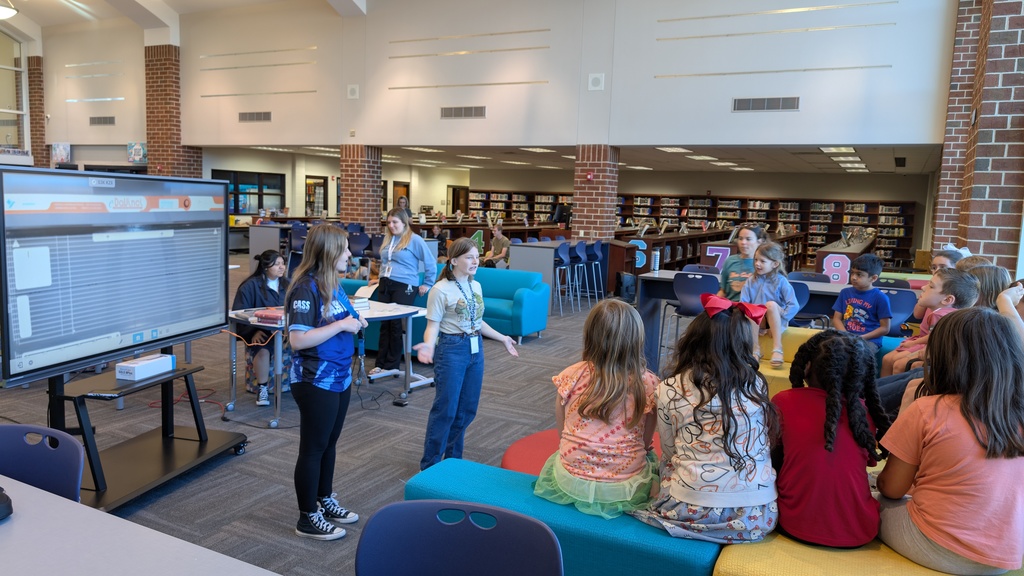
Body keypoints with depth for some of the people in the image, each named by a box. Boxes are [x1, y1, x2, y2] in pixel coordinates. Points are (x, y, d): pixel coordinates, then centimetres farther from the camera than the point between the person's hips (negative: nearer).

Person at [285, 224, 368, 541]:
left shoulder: (333, 284, 6)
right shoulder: (306, 288, -20)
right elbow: (298, 339, -25)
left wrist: (356, 322, 0)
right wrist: (342, 325, -23)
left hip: (339, 377, 8)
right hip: (315, 382, -8)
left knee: (329, 443, 20)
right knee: (313, 449, 5)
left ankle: (325, 501, 36)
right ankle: (308, 519, 19)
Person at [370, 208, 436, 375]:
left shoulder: (414, 240, -6)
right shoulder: (388, 238, 14)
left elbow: (430, 263, -4)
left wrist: (427, 284, -2)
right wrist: (380, 278, 23)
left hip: (404, 286, -6)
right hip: (385, 285, 6)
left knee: (396, 324, -3)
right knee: (384, 323, 5)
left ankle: (392, 365, 6)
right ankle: (380, 363, 10)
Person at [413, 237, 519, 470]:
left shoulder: (476, 286, 7)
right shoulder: (441, 290, -14)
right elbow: (433, 326, -14)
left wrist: (502, 338, 21)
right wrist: (429, 345, -34)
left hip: (475, 349, 7)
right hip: (451, 350, -7)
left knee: (467, 408, 13)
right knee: (445, 409, -1)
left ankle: (453, 459, 29)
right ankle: (429, 465, 14)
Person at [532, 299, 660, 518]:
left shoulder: (571, 376, -10)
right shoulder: (648, 384, -13)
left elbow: (562, 428, 2)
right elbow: (645, 441, -2)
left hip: (571, 481, 2)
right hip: (627, 488, -1)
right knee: (650, 457, 31)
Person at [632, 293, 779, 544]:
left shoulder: (670, 390, -4)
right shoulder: (756, 384, 1)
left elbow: (668, 455, 6)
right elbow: (763, 448, 10)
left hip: (693, 512, -3)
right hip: (757, 516, 3)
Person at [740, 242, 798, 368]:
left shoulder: (781, 281, -5)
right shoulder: (751, 281, 4)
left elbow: (794, 306, -13)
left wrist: (780, 318, -20)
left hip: (776, 321, -2)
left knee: (771, 304, -33)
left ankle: (777, 348, -31)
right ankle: (755, 348, -21)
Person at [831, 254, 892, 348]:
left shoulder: (880, 298, -3)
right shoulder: (845, 293, 11)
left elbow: (885, 328, -3)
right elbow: (836, 318, 11)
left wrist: (862, 338, -12)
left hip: (870, 340, -4)